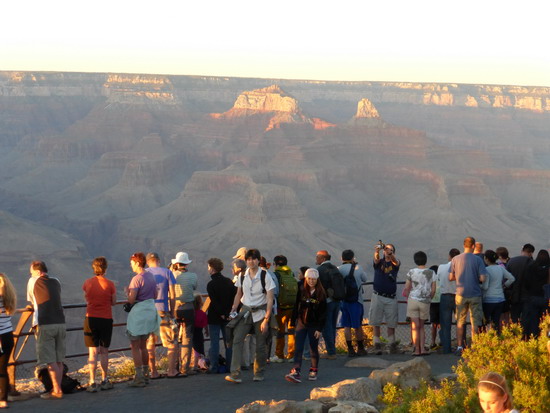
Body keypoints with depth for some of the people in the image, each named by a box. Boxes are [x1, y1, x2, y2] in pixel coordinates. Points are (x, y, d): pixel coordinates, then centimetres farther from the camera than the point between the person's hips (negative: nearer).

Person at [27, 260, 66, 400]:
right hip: (60, 323, 5)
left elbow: (31, 301, 14)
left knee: (50, 360, -4)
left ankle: (57, 391, -7)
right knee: (58, 359, 10)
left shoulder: (33, 282, 2)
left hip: (45, 325, -5)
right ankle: (57, 389, 14)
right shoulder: (56, 282, 13)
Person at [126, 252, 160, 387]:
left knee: (135, 347, -2)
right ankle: (146, 375, 23)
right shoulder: (151, 276, 8)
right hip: (150, 311, 8)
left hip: (138, 314, -8)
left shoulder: (137, 279, -18)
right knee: (143, 346, 19)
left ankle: (139, 378, -3)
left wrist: (128, 292, -1)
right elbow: (155, 295, 16)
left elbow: (131, 300, -20)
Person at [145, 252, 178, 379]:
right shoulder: (167, 272, 2)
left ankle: (153, 372, 8)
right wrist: (172, 312, 6)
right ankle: (171, 370, 0)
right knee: (171, 342, 6)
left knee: (149, 344, 8)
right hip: (163, 311, -2)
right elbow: (172, 295, -2)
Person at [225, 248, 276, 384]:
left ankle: (259, 373, 23)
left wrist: (266, 319, -14)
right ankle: (235, 374, -17)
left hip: (260, 312, -3)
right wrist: (233, 309, 3)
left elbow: (270, 299, -9)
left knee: (260, 345, 3)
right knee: (237, 340, -13)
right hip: (245, 312, 3)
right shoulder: (242, 276, 3)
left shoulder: (265, 276, -9)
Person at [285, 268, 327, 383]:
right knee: (298, 348, -8)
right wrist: (293, 322, 2)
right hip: (301, 322, 1)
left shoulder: (321, 294, -6)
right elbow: (296, 307, 5)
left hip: (314, 325, -1)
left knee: (314, 348, 9)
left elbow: (323, 313, -6)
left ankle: (314, 371, 24)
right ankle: (296, 372, -16)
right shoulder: (301, 291, 0)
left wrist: (320, 328, -10)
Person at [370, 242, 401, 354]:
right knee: (376, 322, -5)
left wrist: (390, 253, -39)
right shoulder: (379, 262, 7)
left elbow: (395, 261, -17)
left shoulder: (395, 264, 7)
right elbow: (376, 259, -17)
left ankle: (392, 344, 10)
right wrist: (377, 250, -40)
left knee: (391, 323, 3)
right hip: (377, 296, -1)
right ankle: (377, 345, -4)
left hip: (391, 298, 1)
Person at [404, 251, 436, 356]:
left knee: (415, 327, 1)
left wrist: (407, 297, 19)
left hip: (413, 300, -2)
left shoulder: (412, 272, -3)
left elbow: (407, 288, 1)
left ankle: (417, 350, 0)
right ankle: (422, 349, 5)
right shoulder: (431, 273, 1)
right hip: (425, 302, 2)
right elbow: (433, 290, 1)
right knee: (421, 326, 14)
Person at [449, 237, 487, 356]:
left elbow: (450, 278, 2)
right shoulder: (477, 260, -7)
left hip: (461, 294, 2)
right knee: (475, 322, 6)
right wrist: (476, 279, 10)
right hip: (475, 294, -2)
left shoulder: (455, 259, -1)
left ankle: (460, 347, 8)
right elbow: (482, 278, -11)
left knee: (460, 322, 10)